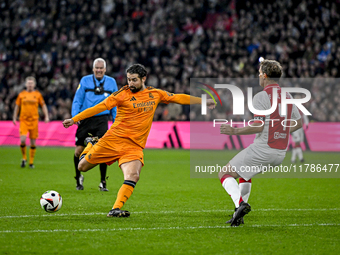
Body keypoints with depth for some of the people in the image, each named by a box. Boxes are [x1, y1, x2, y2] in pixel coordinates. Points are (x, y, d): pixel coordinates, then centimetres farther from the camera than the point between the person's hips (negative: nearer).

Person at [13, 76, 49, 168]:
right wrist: (14, 118, 11)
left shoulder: (37, 94, 6)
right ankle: (24, 158, 7)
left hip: (34, 120, 0)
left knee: (33, 142, 3)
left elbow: (43, 105, 10)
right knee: (22, 139, -16)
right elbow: (17, 106, 14)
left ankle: (31, 162, 13)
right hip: (23, 120, 0)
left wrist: (46, 116, 0)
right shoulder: (21, 94, 6)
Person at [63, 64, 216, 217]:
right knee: (83, 166, 5)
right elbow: (100, 107, -4)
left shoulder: (155, 94, 9)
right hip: (113, 139, -1)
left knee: (133, 176, -25)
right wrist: (74, 119, -7)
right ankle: (92, 145, 37)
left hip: (134, 146, 1)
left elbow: (179, 98, 18)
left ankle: (115, 210, -21)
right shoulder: (123, 94, -2)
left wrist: (203, 102, 18)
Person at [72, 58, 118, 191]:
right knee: (79, 150, 0)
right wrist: (74, 117, -9)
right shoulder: (85, 81, 3)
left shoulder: (111, 82, 7)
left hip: (101, 119, 0)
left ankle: (103, 182, 2)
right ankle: (78, 178, 25)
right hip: (85, 119, 0)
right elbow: (77, 100, 4)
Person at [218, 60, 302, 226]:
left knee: (225, 174, -1)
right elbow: (299, 123, 19)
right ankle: (238, 216, 25)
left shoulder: (261, 96, -13)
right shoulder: (287, 96, 11)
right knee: (244, 174, 30)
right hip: (280, 152, 8)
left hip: (262, 149, -8)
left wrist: (234, 131, -10)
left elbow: (258, 126, -20)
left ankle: (240, 203, -25)